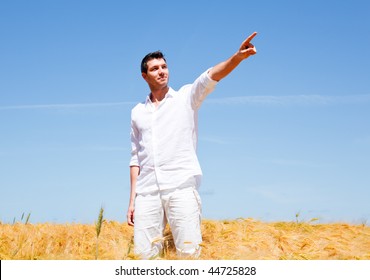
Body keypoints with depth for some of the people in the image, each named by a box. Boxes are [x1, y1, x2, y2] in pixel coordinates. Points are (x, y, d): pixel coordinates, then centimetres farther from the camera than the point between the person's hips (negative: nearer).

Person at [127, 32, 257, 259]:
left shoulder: (186, 97, 9)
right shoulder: (138, 112, 19)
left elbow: (212, 76, -10)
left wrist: (239, 56, -29)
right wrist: (132, 198, 12)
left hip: (181, 187, -3)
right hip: (147, 192, 4)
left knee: (189, 252, -13)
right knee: (144, 254, -2)